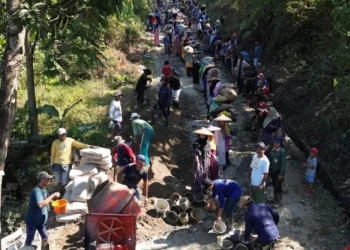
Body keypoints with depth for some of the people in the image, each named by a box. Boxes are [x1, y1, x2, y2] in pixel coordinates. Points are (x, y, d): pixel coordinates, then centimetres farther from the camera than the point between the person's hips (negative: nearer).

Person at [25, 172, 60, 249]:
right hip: (32, 220, -8)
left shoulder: (44, 189, 1)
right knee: (29, 240, 5)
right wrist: (52, 196, -34)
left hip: (40, 220, 8)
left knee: (45, 237, 16)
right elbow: (40, 204, -41)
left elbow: (47, 200, 17)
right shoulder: (36, 190, -27)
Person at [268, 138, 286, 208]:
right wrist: (269, 170, 9)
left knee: (278, 187, 0)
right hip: (273, 171, 6)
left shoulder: (282, 152, -19)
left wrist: (281, 174, -19)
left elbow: (283, 163, -19)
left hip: (279, 171, -6)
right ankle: (275, 199, 36)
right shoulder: (272, 150, 0)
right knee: (274, 186, 19)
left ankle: (279, 202, 13)